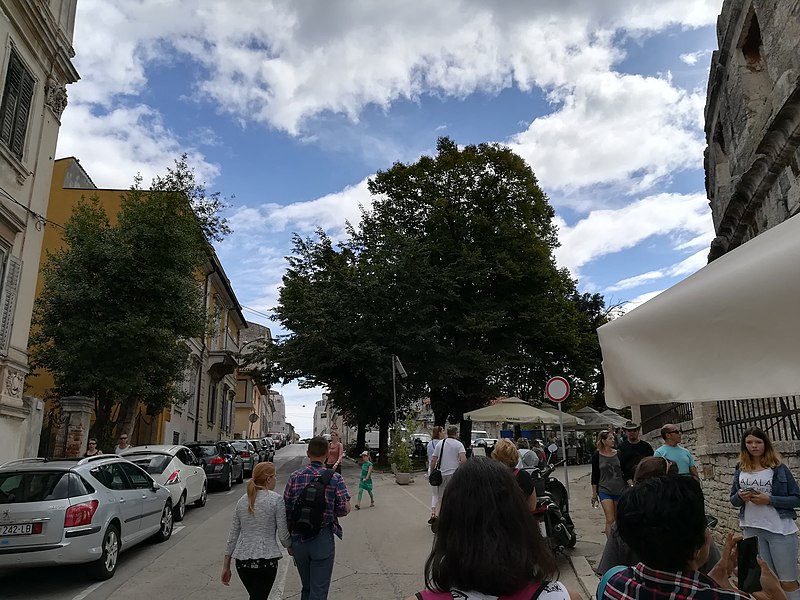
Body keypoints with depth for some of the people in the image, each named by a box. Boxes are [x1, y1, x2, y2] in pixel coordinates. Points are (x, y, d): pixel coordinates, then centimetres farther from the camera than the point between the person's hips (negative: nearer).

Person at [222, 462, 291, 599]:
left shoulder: (242, 501, 6)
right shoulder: (275, 499, -9)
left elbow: (232, 536, 9)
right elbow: (283, 535, -8)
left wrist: (226, 566, 16)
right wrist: (291, 548, 13)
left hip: (242, 561, 6)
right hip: (266, 559, -6)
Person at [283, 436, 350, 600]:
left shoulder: (295, 477, -2)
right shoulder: (335, 478, -8)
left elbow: (287, 512, 0)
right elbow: (345, 509, -12)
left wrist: (289, 541, 12)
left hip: (299, 539, 3)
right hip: (323, 540, -3)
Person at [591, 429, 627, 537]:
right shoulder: (597, 455, -3)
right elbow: (595, 476, 2)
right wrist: (594, 493, 2)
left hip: (620, 490, 3)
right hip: (604, 490, -3)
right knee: (610, 520, -10)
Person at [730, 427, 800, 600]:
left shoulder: (778, 468, -6)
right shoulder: (740, 470, 5)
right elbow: (733, 500, 11)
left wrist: (769, 500, -18)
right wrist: (740, 497, -12)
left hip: (780, 530, -3)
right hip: (752, 530, 4)